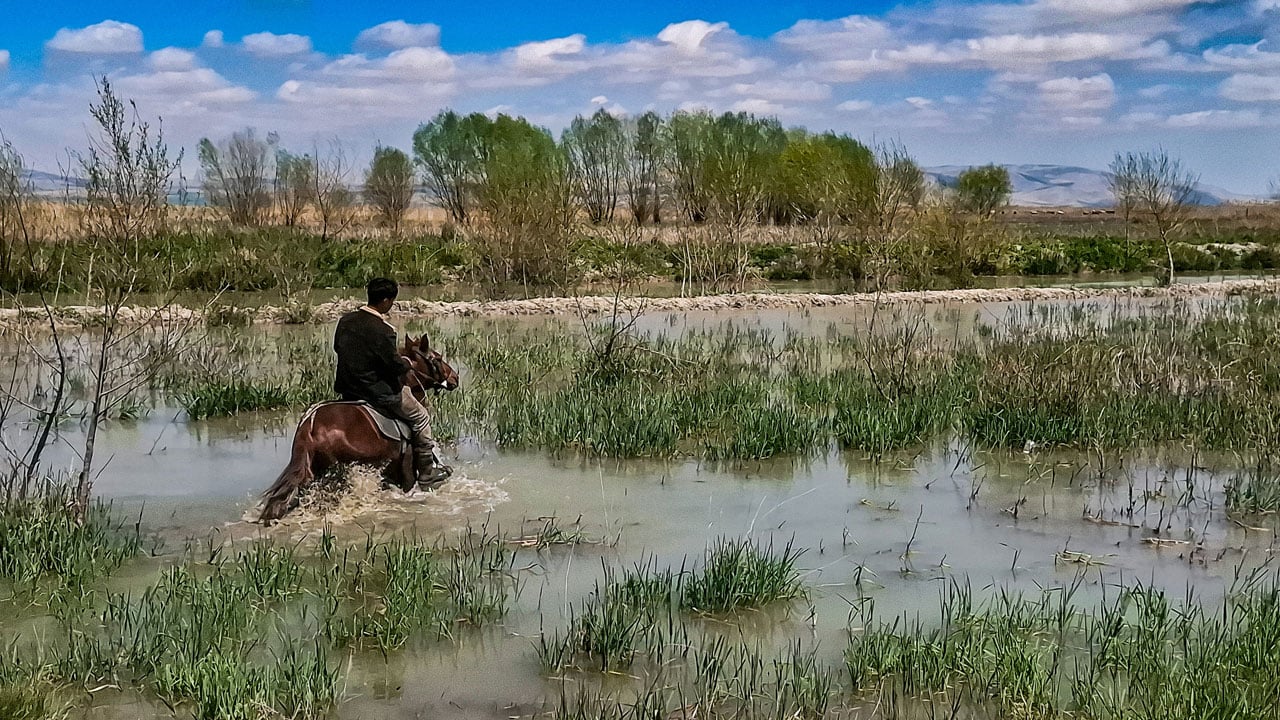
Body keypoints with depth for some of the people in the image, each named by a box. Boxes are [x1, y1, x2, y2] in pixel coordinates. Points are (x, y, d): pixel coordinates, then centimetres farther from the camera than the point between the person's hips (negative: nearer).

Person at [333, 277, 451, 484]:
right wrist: (409, 363, 1)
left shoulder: (345, 320, -1)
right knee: (421, 416, 11)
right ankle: (427, 470, 16)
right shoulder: (382, 330, -25)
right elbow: (396, 365, -22)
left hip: (346, 390, 8)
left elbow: (337, 347, 15)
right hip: (376, 391, -8)